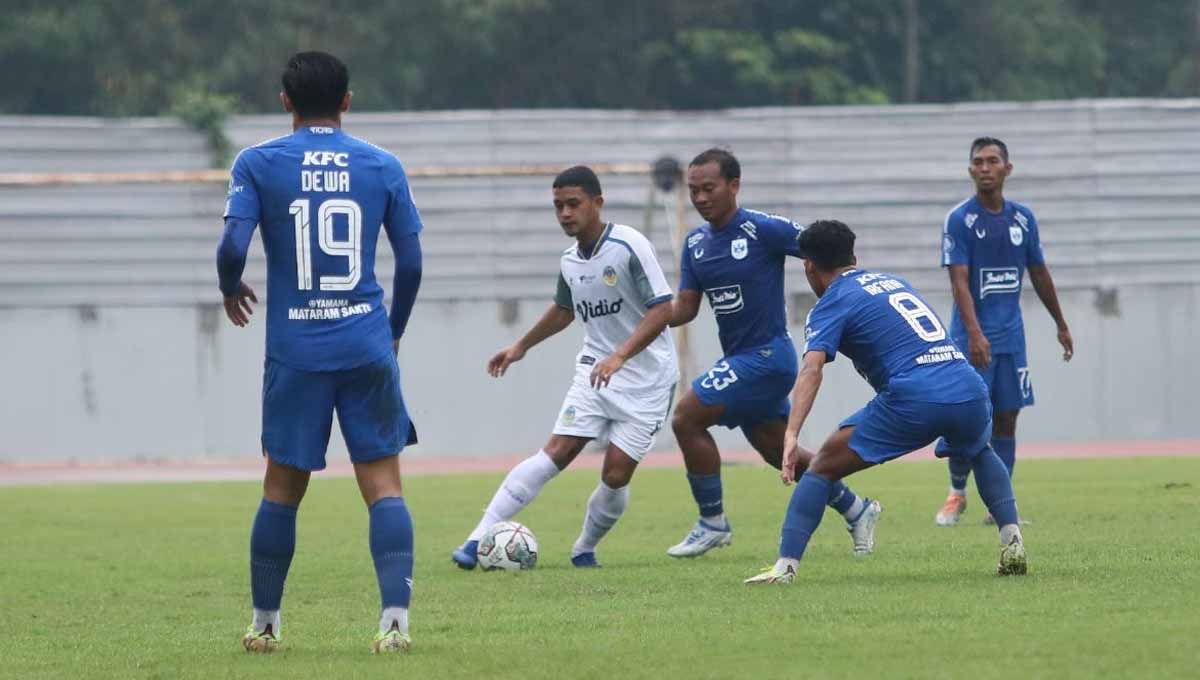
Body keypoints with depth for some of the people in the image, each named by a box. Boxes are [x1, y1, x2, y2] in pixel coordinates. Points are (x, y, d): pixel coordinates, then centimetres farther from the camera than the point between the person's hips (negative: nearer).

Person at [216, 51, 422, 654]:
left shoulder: (258, 164, -1)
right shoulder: (382, 167, 4)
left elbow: (233, 246, -10)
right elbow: (411, 262, 6)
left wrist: (231, 290, 12)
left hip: (295, 351, 0)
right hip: (367, 347, 0)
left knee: (282, 488, 11)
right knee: (383, 484, 0)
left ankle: (265, 623, 20)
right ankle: (395, 619, -13)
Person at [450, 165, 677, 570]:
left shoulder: (629, 246, -16)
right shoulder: (570, 261, 4)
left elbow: (663, 309, -21)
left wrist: (620, 356, -30)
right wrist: (521, 347, 34)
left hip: (645, 377, -4)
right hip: (594, 370, 4)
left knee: (616, 474, -9)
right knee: (556, 452, -11)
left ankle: (585, 550, 15)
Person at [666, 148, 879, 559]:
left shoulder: (763, 229, -15)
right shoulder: (696, 243, 8)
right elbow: (686, 308, 8)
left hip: (767, 354, -8)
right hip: (739, 357, 8)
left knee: (687, 418, -14)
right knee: (779, 453, 17)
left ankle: (712, 522, -3)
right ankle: (855, 510, 32)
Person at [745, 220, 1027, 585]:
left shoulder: (831, 304, 7)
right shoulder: (893, 281, 28)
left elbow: (811, 369, -9)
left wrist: (791, 436, -19)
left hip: (914, 397, -6)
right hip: (968, 387, 6)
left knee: (823, 468, 6)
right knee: (982, 454, 38)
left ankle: (785, 565, -5)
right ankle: (1012, 540, 23)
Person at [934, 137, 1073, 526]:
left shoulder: (1023, 218, 8)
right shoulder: (959, 220, -7)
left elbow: (1039, 274, 19)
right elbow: (959, 282, -14)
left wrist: (1061, 326, 24)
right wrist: (975, 334, -25)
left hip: (1011, 337, 4)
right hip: (971, 339, -4)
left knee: (1006, 419, 3)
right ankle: (957, 493, 15)